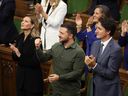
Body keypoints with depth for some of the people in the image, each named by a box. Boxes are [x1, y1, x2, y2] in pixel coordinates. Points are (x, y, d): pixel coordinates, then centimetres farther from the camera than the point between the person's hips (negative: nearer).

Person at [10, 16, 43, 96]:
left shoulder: (35, 40, -17)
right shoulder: (19, 38, 1)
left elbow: (35, 61, -18)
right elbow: (15, 58, 9)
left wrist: (20, 55, -19)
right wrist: (14, 51, -11)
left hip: (33, 77, -6)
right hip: (20, 75, 6)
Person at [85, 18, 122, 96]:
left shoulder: (116, 49, -19)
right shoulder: (96, 43, 3)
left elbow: (110, 74, -18)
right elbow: (91, 68, 9)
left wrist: (94, 65, -24)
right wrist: (89, 63, -12)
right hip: (95, 87, 6)